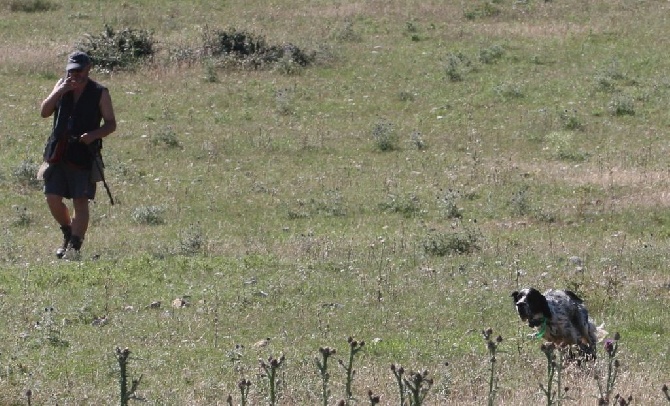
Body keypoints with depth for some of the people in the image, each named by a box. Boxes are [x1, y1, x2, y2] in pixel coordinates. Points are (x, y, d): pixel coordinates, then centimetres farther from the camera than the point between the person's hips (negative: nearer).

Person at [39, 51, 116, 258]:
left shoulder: (100, 93, 1)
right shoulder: (62, 86, 10)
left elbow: (111, 124, 3)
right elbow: (44, 112, 2)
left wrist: (94, 135, -16)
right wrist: (59, 92, -12)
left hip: (84, 154, -3)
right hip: (57, 153, 3)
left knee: (80, 201, -7)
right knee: (52, 198, 1)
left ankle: (75, 245, -5)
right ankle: (68, 233, 25)